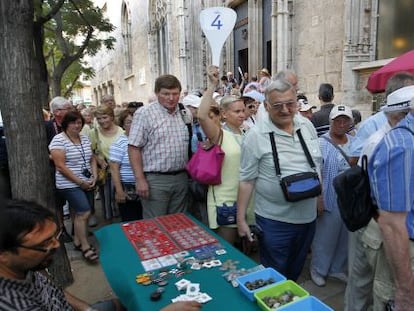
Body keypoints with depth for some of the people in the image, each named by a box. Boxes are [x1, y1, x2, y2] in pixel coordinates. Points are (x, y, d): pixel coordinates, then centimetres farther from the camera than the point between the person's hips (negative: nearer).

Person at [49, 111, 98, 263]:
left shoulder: (85, 138, 10)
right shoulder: (59, 140, -10)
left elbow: (92, 159, 15)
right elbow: (60, 166, -15)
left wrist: (94, 177, -1)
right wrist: (80, 182, -14)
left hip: (87, 184, 6)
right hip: (70, 185, -6)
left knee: (81, 213, 11)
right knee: (84, 213, -11)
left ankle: (77, 241, 26)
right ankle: (85, 247, 2)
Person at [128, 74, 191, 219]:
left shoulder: (185, 113, 8)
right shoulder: (144, 113, -7)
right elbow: (134, 148, -10)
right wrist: (140, 179, -14)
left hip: (181, 178, 5)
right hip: (155, 180, -5)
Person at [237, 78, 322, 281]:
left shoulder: (307, 125, 1)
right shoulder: (256, 135, -15)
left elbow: (317, 163, 13)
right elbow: (246, 180, -12)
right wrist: (241, 219, -10)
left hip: (308, 215, 5)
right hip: (275, 220, -5)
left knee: (295, 272, 25)